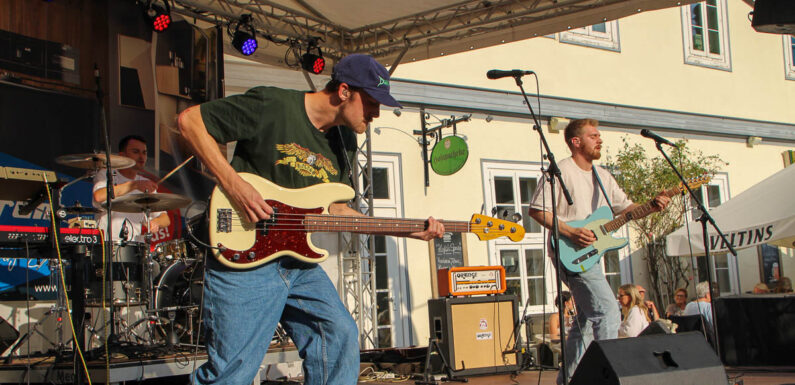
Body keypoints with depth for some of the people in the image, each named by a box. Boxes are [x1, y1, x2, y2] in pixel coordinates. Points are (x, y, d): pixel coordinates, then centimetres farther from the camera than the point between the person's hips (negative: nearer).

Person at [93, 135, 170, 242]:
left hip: (136, 245, 4)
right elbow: (99, 196, -22)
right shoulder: (105, 174, 1)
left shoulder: (146, 185, 15)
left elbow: (165, 219, 13)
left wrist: (155, 222, -11)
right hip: (105, 242, -4)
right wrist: (134, 185, -30)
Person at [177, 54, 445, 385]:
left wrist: (407, 230, 8)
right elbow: (190, 120, -10)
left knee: (340, 336, 1)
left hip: (299, 262, 7)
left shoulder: (344, 141, 10)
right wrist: (233, 184, -20)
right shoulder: (272, 106, -13)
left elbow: (334, 209, 17)